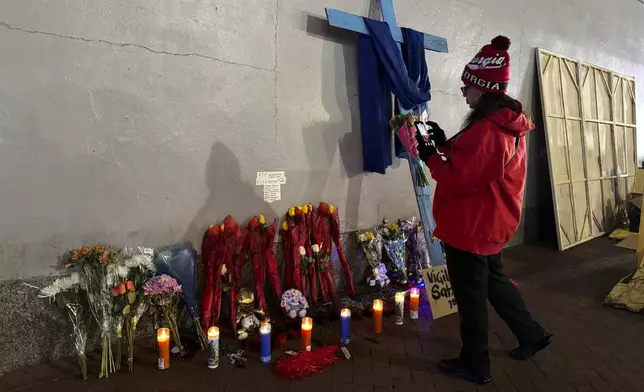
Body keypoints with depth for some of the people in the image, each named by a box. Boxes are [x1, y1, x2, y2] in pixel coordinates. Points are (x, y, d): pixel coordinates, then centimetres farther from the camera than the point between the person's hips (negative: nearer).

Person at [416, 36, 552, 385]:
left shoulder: (486, 130, -25)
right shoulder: (508, 124, 9)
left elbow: (460, 179, -24)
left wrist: (430, 156, -12)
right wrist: (446, 145, 4)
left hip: (472, 225, -10)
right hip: (491, 222, 10)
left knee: (470, 294, 5)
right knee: (494, 280, 26)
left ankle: (475, 365, 23)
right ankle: (532, 335, 40)